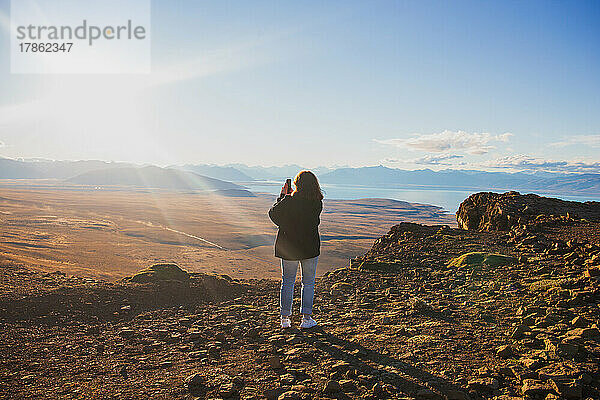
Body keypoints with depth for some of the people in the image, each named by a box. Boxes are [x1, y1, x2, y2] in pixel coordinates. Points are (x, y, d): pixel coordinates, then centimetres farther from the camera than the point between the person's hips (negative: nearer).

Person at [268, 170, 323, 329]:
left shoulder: (288, 201, -16)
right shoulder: (317, 204, -10)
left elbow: (273, 213, -1)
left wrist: (283, 195, 7)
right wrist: (289, 195, 10)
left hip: (288, 247, 0)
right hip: (310, 247, 0)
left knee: (287, 282, 13)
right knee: (308, 282, 12)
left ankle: (285, 318, 17)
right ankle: (306, 318, 13)